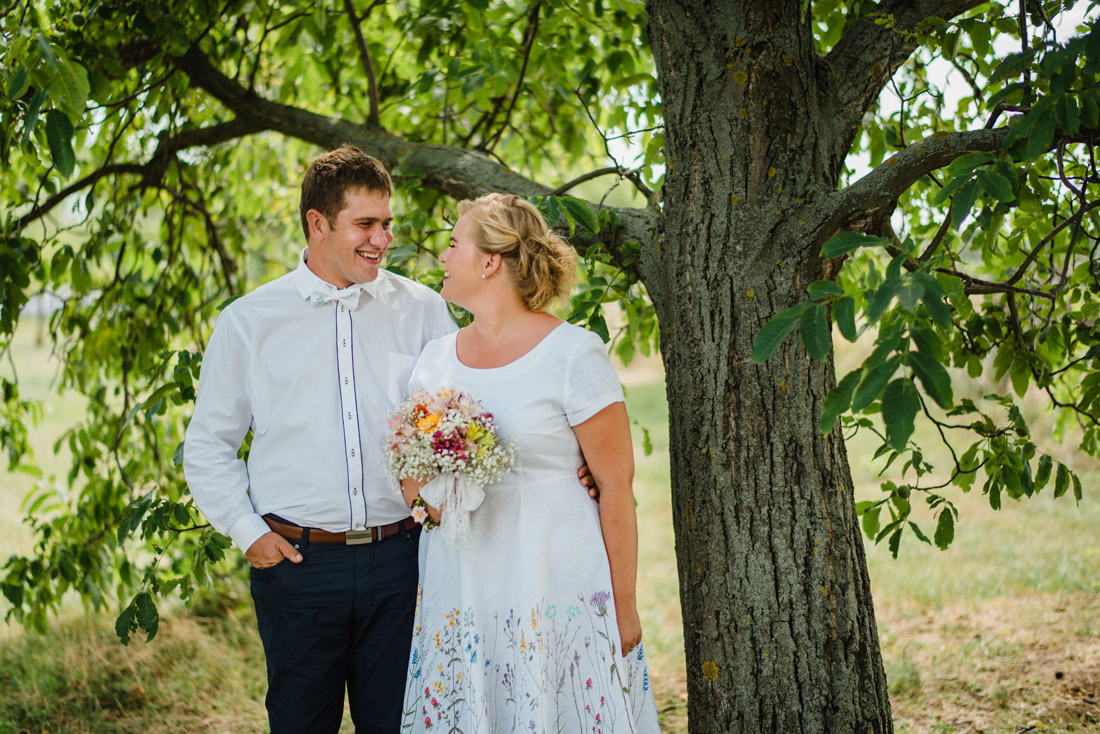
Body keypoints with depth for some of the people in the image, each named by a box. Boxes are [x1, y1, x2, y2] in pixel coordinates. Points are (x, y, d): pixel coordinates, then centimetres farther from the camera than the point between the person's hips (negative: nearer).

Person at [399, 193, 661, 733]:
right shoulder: (436, 358, 9)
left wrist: (624, 607, -9)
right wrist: (424, 495, -6)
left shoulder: (573, 354, -9)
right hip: (458, 594, 5)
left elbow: (616, 487, -9)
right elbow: (410, 480, 18)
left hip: (556, 595, -5)